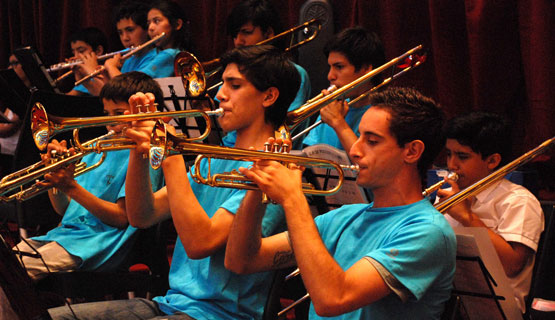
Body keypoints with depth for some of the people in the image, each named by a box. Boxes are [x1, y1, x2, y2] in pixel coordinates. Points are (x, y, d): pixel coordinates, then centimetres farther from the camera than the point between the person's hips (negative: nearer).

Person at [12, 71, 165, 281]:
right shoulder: (99, 149, 21)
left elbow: (121, 217, -13)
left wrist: (71, 187, -18)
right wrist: (53, 178, -2)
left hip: (98, 244, -8)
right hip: (66, 231, 8)